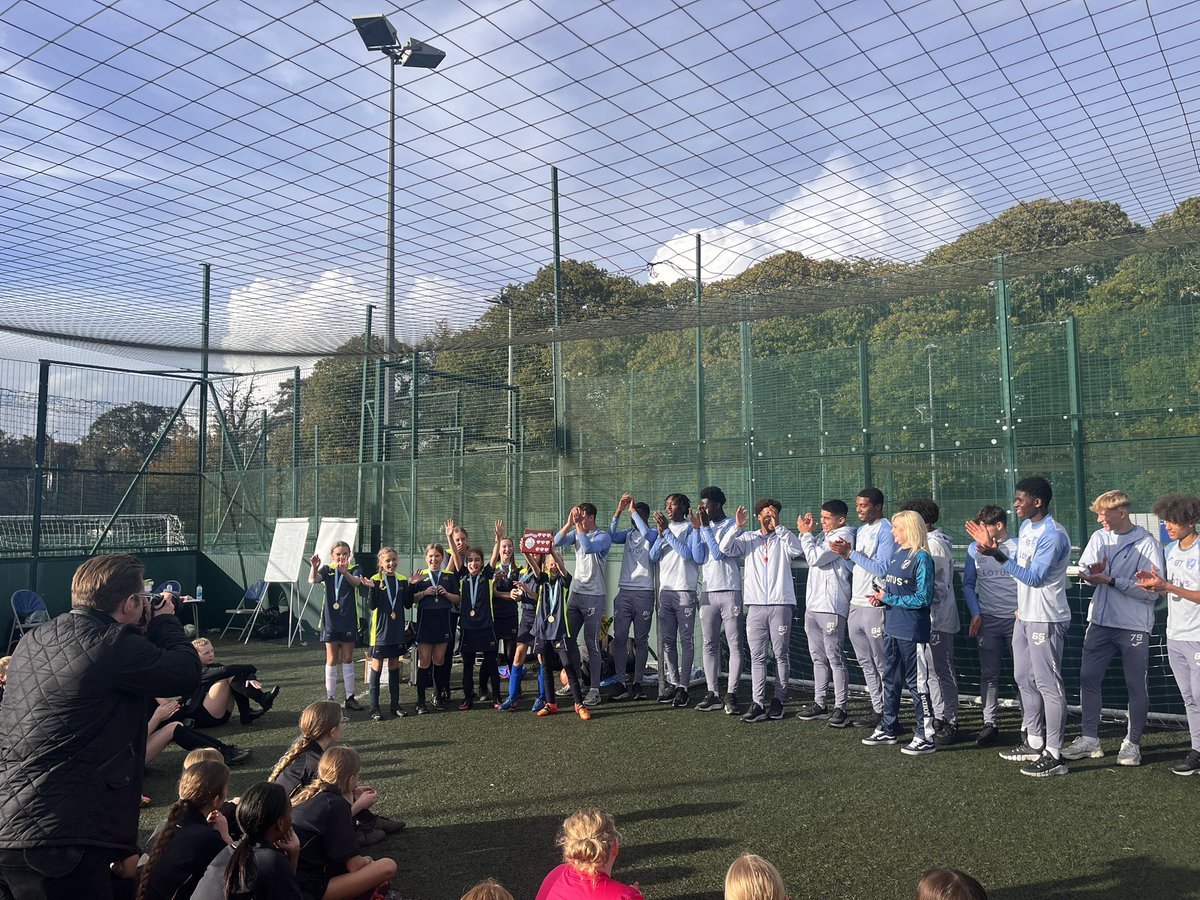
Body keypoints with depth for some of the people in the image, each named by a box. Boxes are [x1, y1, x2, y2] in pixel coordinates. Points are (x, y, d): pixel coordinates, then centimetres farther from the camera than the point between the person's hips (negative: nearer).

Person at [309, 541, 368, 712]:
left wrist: (345, 572, -46)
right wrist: (314, 567, -41)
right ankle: (330, 697, 12)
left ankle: (350, 697, 13)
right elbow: (313, 580, -19)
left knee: (347, 659, 7)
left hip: (348, 621, 0)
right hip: (331, 620, 0)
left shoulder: (354, 569, -1)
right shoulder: (327, 570, 1)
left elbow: (357, 582, -24)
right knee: (332, 659, 5)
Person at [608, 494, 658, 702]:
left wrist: (633, 510, -13)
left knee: (641, 640, 2)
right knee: (619, 638, -1)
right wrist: (619, 511, -10)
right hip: (624, 591, 4)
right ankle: (621, 682, 2)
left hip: (644, 593, -4)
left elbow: (646, 534, -21)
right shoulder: (628, 533, 14)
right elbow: (612, 536, -3)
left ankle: (637, 683, 9)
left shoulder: (653, 533, 1)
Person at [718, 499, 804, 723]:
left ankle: (778, 700, 14)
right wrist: (737, 526, -10)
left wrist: (778, 527, -14)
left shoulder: (783, 539, 7)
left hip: (780, 604, -1)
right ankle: (758, 704, 1)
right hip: (755, 605, 2)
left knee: (781, 654, 4)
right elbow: (725, 548, -1)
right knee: (757, 656, 1)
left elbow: (798, 549, -14)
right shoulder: (748, 539, 12)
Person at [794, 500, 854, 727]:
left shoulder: (843, 535, -9)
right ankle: (819, 703, 21)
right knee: (818, 658, 13)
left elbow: (814, 557, -15)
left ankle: (841, 708, -1)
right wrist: (808, 531, 10)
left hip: (831, 606, -9)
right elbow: (806, 555, 20)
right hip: (813, 604, 9)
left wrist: (806, 533, -4)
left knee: (835, 658, -6)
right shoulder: (823, 535, 18)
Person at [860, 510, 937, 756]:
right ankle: (888, 729, 29)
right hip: (891, 626, 9)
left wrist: (888, 598, -15)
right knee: (891, 679, 17)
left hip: (911, 631, -8)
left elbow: (923, 598, -18)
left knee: (916, 682, 0)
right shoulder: (896, 551, 9)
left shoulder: (922, 558, -15)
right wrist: (881, 596, 0)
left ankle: (925, 737, 9)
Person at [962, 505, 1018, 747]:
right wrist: (975, 614, 3)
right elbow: (968, 584, 11)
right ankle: (989, 724, 11)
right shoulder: (975, 549, 7)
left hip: (1016, 618, -3)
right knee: (989, 674, 5)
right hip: (987, 620, 3)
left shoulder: (1018, 547, -3)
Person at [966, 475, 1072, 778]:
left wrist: (999, 557, -29)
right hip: (1024, 616, 10)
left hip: (1046, 620, -10)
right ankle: (1034, 743, 29)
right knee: (1024, 679, 17)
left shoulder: (1053, 535, -20)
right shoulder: (1025, 527, 10)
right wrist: (993, 548, 6)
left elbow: (1035, 577, -24)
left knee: (1048, 684, -4)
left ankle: (1054, 756, 3)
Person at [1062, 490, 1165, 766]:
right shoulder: (1099, 537, 7)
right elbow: (1084, 570, 6)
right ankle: (1089, 739, 17)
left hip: (1135, 626, -5)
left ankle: (1132, 743, 20)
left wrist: (1111, 580, -18)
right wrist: (1091, 573, -17)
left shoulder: (1147, 543, -9)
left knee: (1137, 686, 5)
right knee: (1088, 678, 5)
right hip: (1100, 621, 5)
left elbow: (1152, 591, -14)